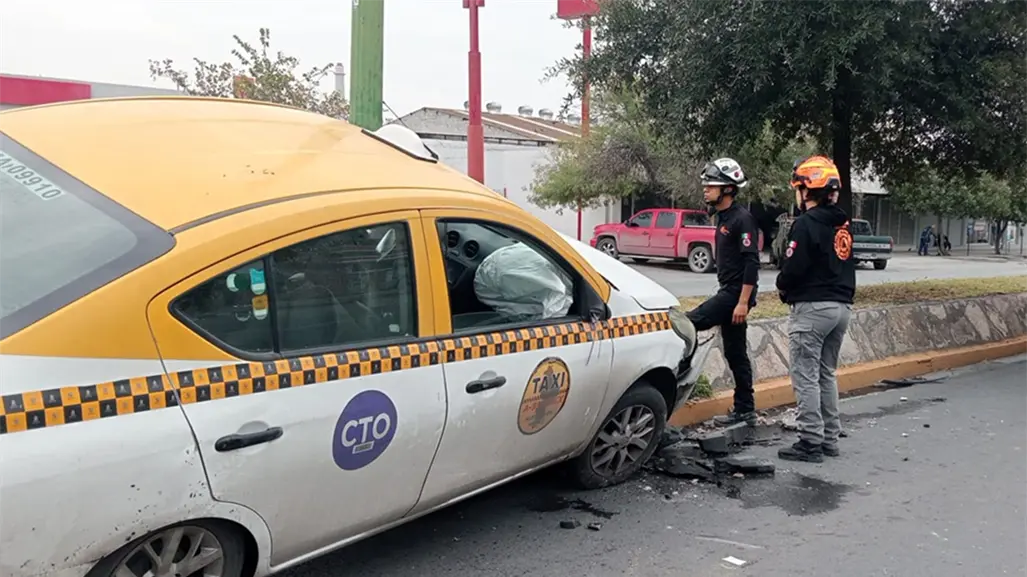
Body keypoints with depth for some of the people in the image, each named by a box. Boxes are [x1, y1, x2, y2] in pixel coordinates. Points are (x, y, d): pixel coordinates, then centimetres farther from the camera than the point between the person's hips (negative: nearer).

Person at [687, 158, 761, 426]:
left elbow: (752, 262, -21)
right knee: (735, 354, 11)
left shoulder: (742, 218, -14)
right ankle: (744, 411, 18)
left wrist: (743, 301, -24)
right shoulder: (723, 217, 15)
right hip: (728, 292, 10)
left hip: (736, 293, -10)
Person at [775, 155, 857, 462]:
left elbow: (792, 268, -18)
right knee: (827, 374, 16)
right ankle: (830, 438, 21)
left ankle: (811, 442, -1)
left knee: (806, 376, -3)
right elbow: (845, 267, 18)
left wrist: (782, 286, 0)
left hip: (812, 307, -8)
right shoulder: (843, 224, 13)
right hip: (841, 305, 9)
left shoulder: (806, 223, -14)